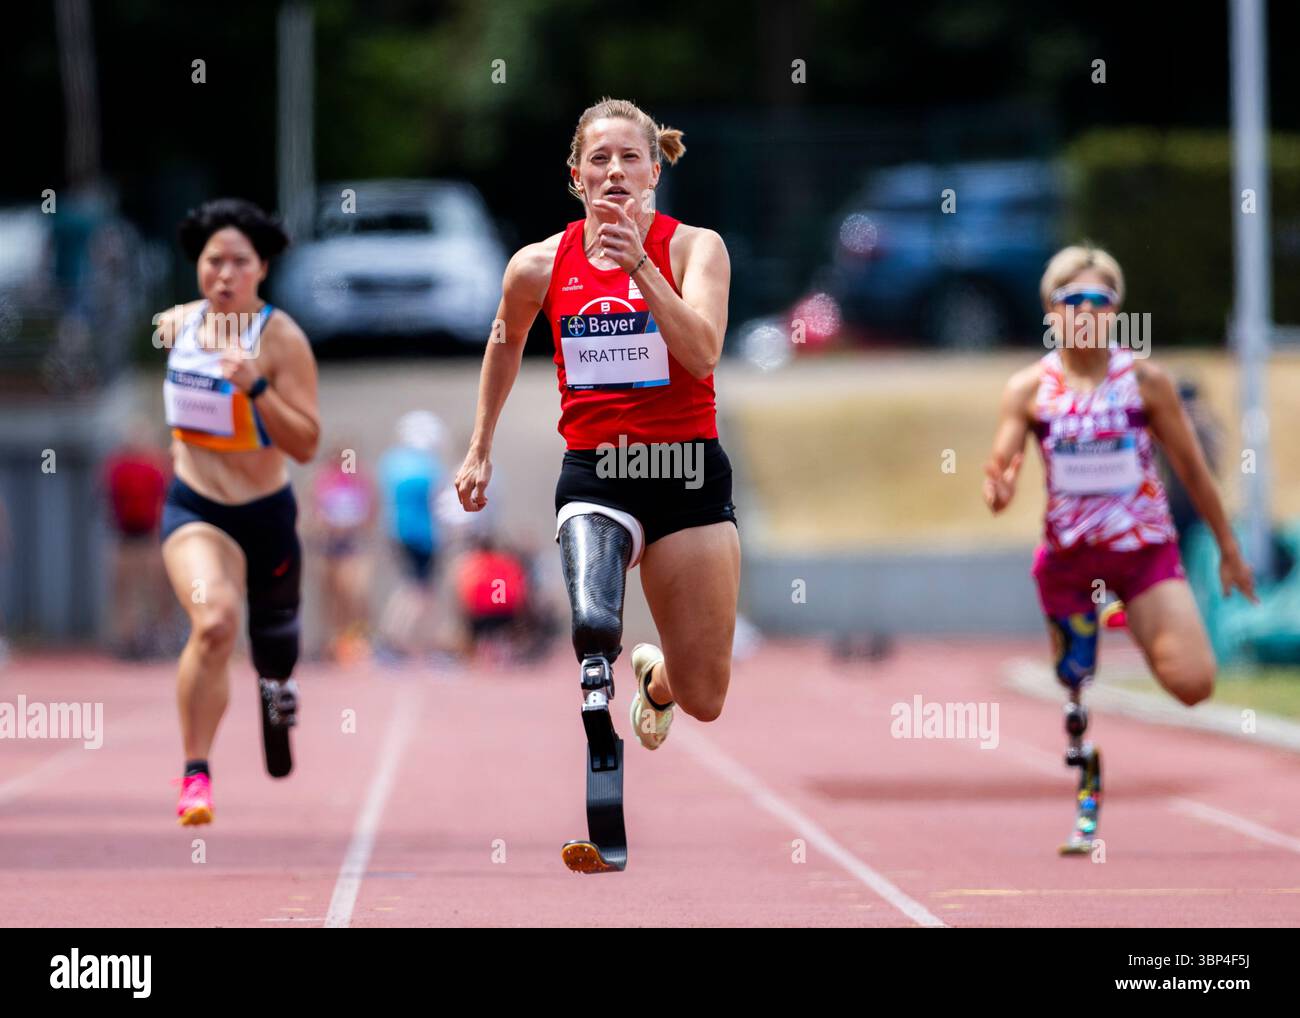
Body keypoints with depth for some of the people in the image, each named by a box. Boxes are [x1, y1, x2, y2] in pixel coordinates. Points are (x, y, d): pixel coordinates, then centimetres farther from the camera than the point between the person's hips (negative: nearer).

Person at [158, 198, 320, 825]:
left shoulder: (282, 339, -15)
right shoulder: (175, 325, -2)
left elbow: (306, 445, -21)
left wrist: (255, 388, -32)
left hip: (266, 514, 0)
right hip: (194, 509, 1)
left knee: (274, 649, 18)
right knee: (213, 621, -28)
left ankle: (277, 691, 58)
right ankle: (195, 775, -22)